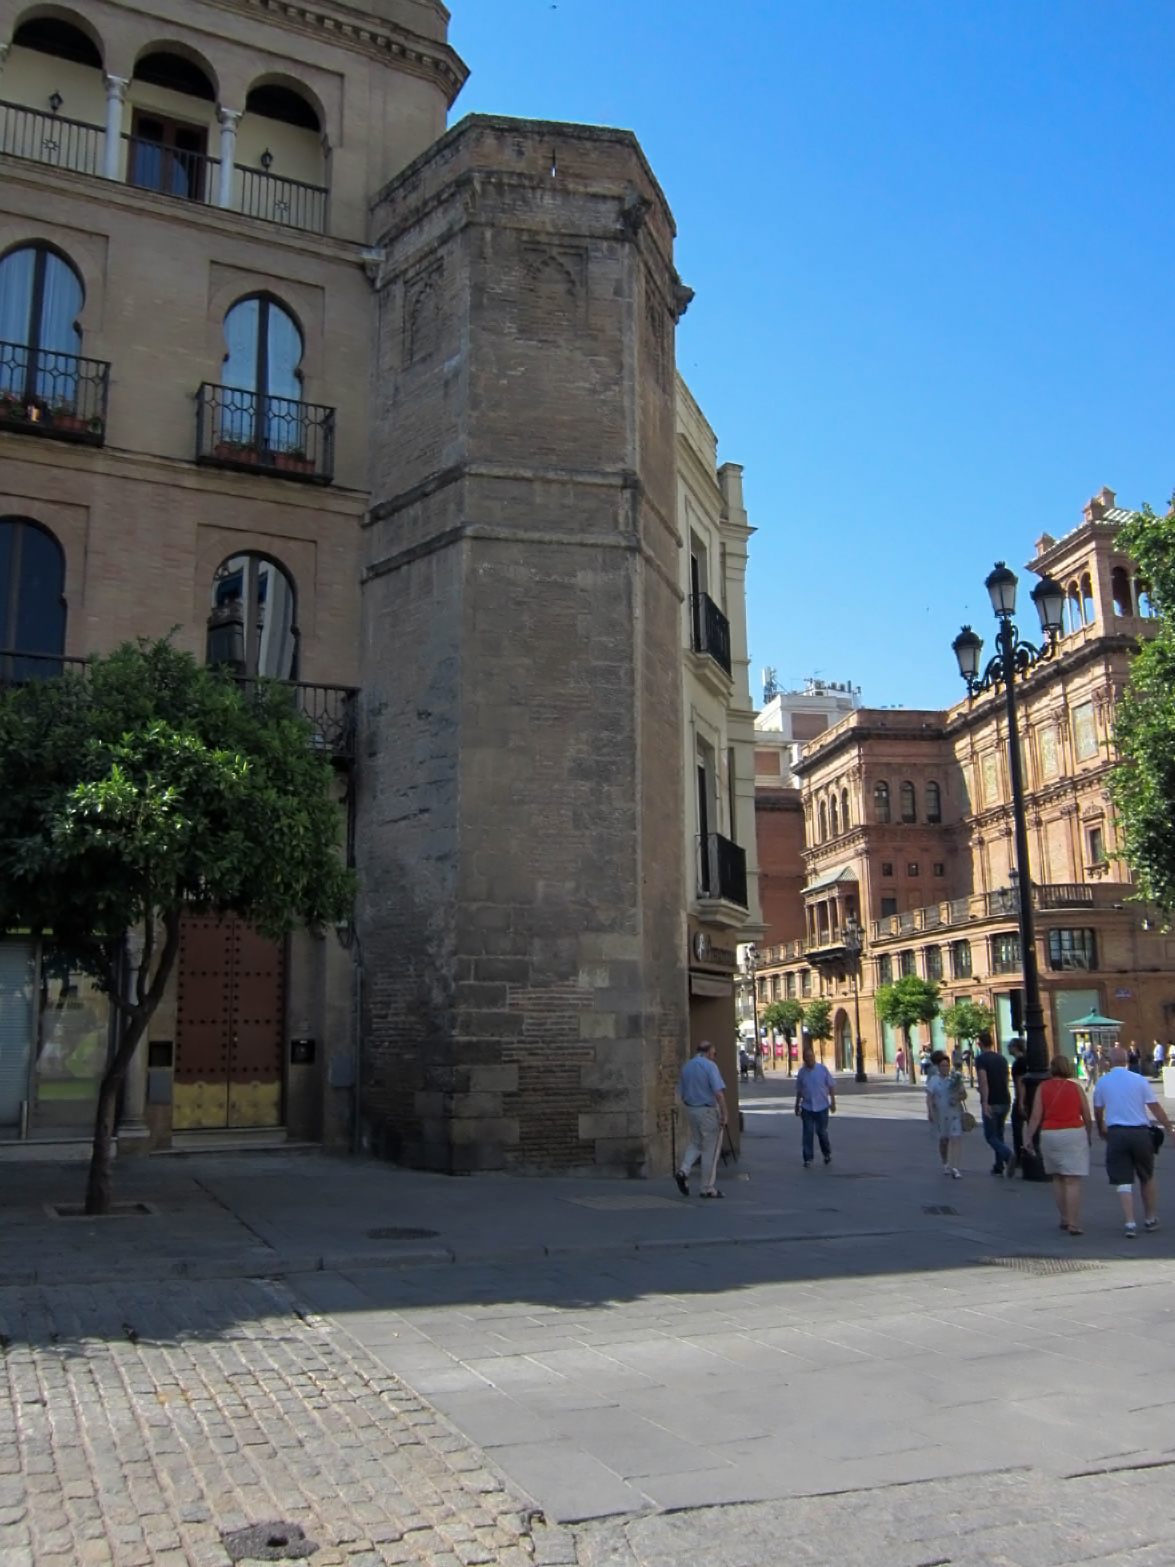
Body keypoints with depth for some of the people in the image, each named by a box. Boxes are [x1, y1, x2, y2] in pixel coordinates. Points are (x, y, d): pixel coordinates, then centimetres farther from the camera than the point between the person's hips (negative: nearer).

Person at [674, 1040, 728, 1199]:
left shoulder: (686, 1067, 8)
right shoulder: (710, 1066, -13)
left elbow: (681, 1093, 13)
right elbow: (719, 1092, -20)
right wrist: (724, 1114, -15)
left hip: (691, 1110, 6)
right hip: (708, 1110, -6)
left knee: (695, 1143, 21)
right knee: (710, 1149, 3)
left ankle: (683, 1171, -1)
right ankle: (708, 1188, 8)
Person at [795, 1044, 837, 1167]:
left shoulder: (823, 1069, -6)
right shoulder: (801, 1072, 1)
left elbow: (831, 1086, 0)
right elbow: (799, 1091, 12)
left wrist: (833, 1102, -3)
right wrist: (797, 1105, 15)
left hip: (822, 1106, -2)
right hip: (807, 1107, 2)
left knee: (822, 1132, 7)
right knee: (807, 1133, -1)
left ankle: (827, 1153, 31)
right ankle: (808, 1159, 5)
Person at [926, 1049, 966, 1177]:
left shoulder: (955, 1078, 4)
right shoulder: (933, 1080, -2)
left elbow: (964, 1094, 8)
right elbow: (929, 1097, -6)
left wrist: (959, 1097, -14)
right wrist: (930, 1112, -15)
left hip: (955, 1113, 0)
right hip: (940, 1114, 0)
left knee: (956, 1138, -12)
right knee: (943, 1139, 12)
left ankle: (953, 1167, -13)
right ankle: (945, 1164, 32)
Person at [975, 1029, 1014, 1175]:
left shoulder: (981, 1059, -9)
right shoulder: (1001, 1058, 12)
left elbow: (984, 1081, -20)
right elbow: (1007, 1080, 18)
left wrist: (985, 1103, -22)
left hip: (991, 1103, -6)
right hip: (1005, 1101, 6)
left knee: (990, 1136, 0)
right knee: (999, 1134, 17)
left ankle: (1009, 1155, -24)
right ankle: (998, 1167, 18)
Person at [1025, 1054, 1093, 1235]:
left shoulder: (1043, 1088, 3)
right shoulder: (1076, 1087, 2)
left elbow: (1036, 1116, -3)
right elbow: (1087, 1117, 4)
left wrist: (1029, 1138, 2)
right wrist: (1089, 1136, 20)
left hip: (1049, 1135, 1)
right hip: (1074, 1133, -1)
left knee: (1057, 1178, 16)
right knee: (1072, 1180, -3)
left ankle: (1064, 1219, 20)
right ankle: (1073, 1223, -7)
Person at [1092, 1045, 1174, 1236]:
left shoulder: (1102, 1083, 2)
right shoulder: (1139, 1080, -2)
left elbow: (1098, 1112, 11)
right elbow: (1155, 1108, -3)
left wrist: (1101, 1131, 29)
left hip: (1116, 1134, 0)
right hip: (1140, 1133, 0)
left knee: (1123, 1181, 2)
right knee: (1147, 1178, 19)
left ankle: (1130, 1223, -8)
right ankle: (1150, 1219, 30)